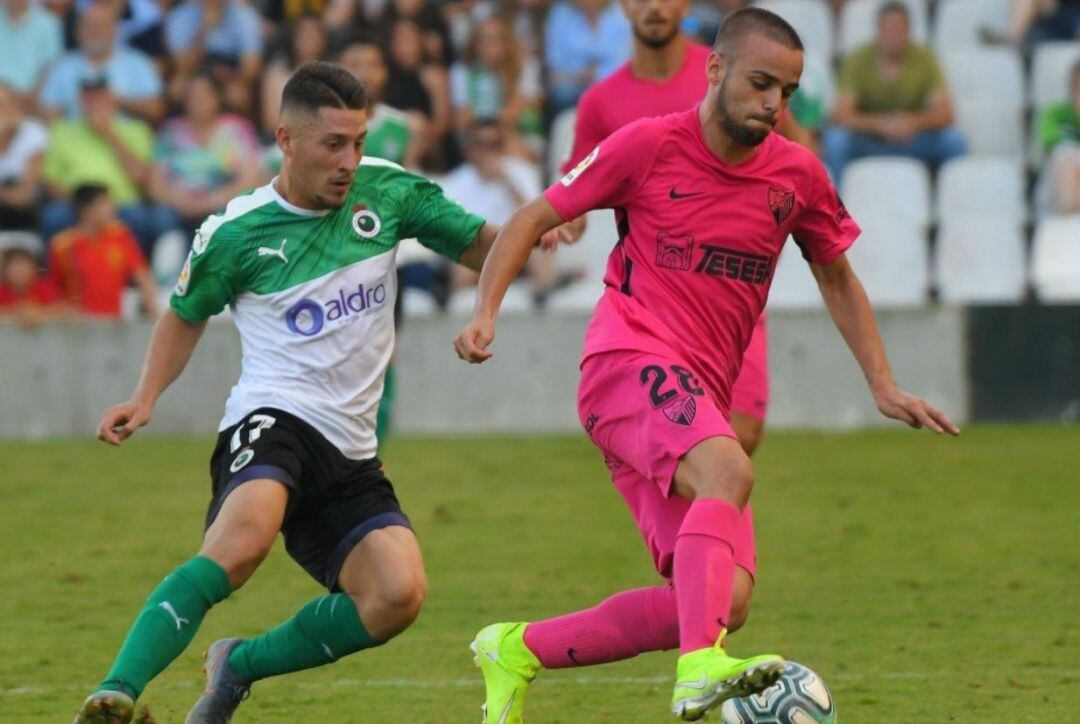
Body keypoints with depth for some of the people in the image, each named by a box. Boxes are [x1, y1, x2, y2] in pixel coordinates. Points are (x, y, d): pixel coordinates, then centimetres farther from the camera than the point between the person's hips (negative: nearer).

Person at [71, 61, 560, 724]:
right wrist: (147, 398, 4)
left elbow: (479, 246, 15)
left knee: (399, 595, -19)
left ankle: (239, 667, 1)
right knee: (242, 541, -37)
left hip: (350, 454, 4)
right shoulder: (236, 234, -1)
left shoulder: (387, 190, 5)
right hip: (274, 421, -4)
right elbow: (187, 313, 17)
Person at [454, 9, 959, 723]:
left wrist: (884, 385, 16)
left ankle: (517, 651, 10)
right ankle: (702, 666, -52)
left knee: (721, 601, -6)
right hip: (630, 361, -6)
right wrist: (487, 312, -10)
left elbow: (837, 277, 25)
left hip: (701, 394, 6)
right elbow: (534, 219, 4)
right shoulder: (651, 144, -3)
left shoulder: (798, 174, 9)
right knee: (729, 471, -36)